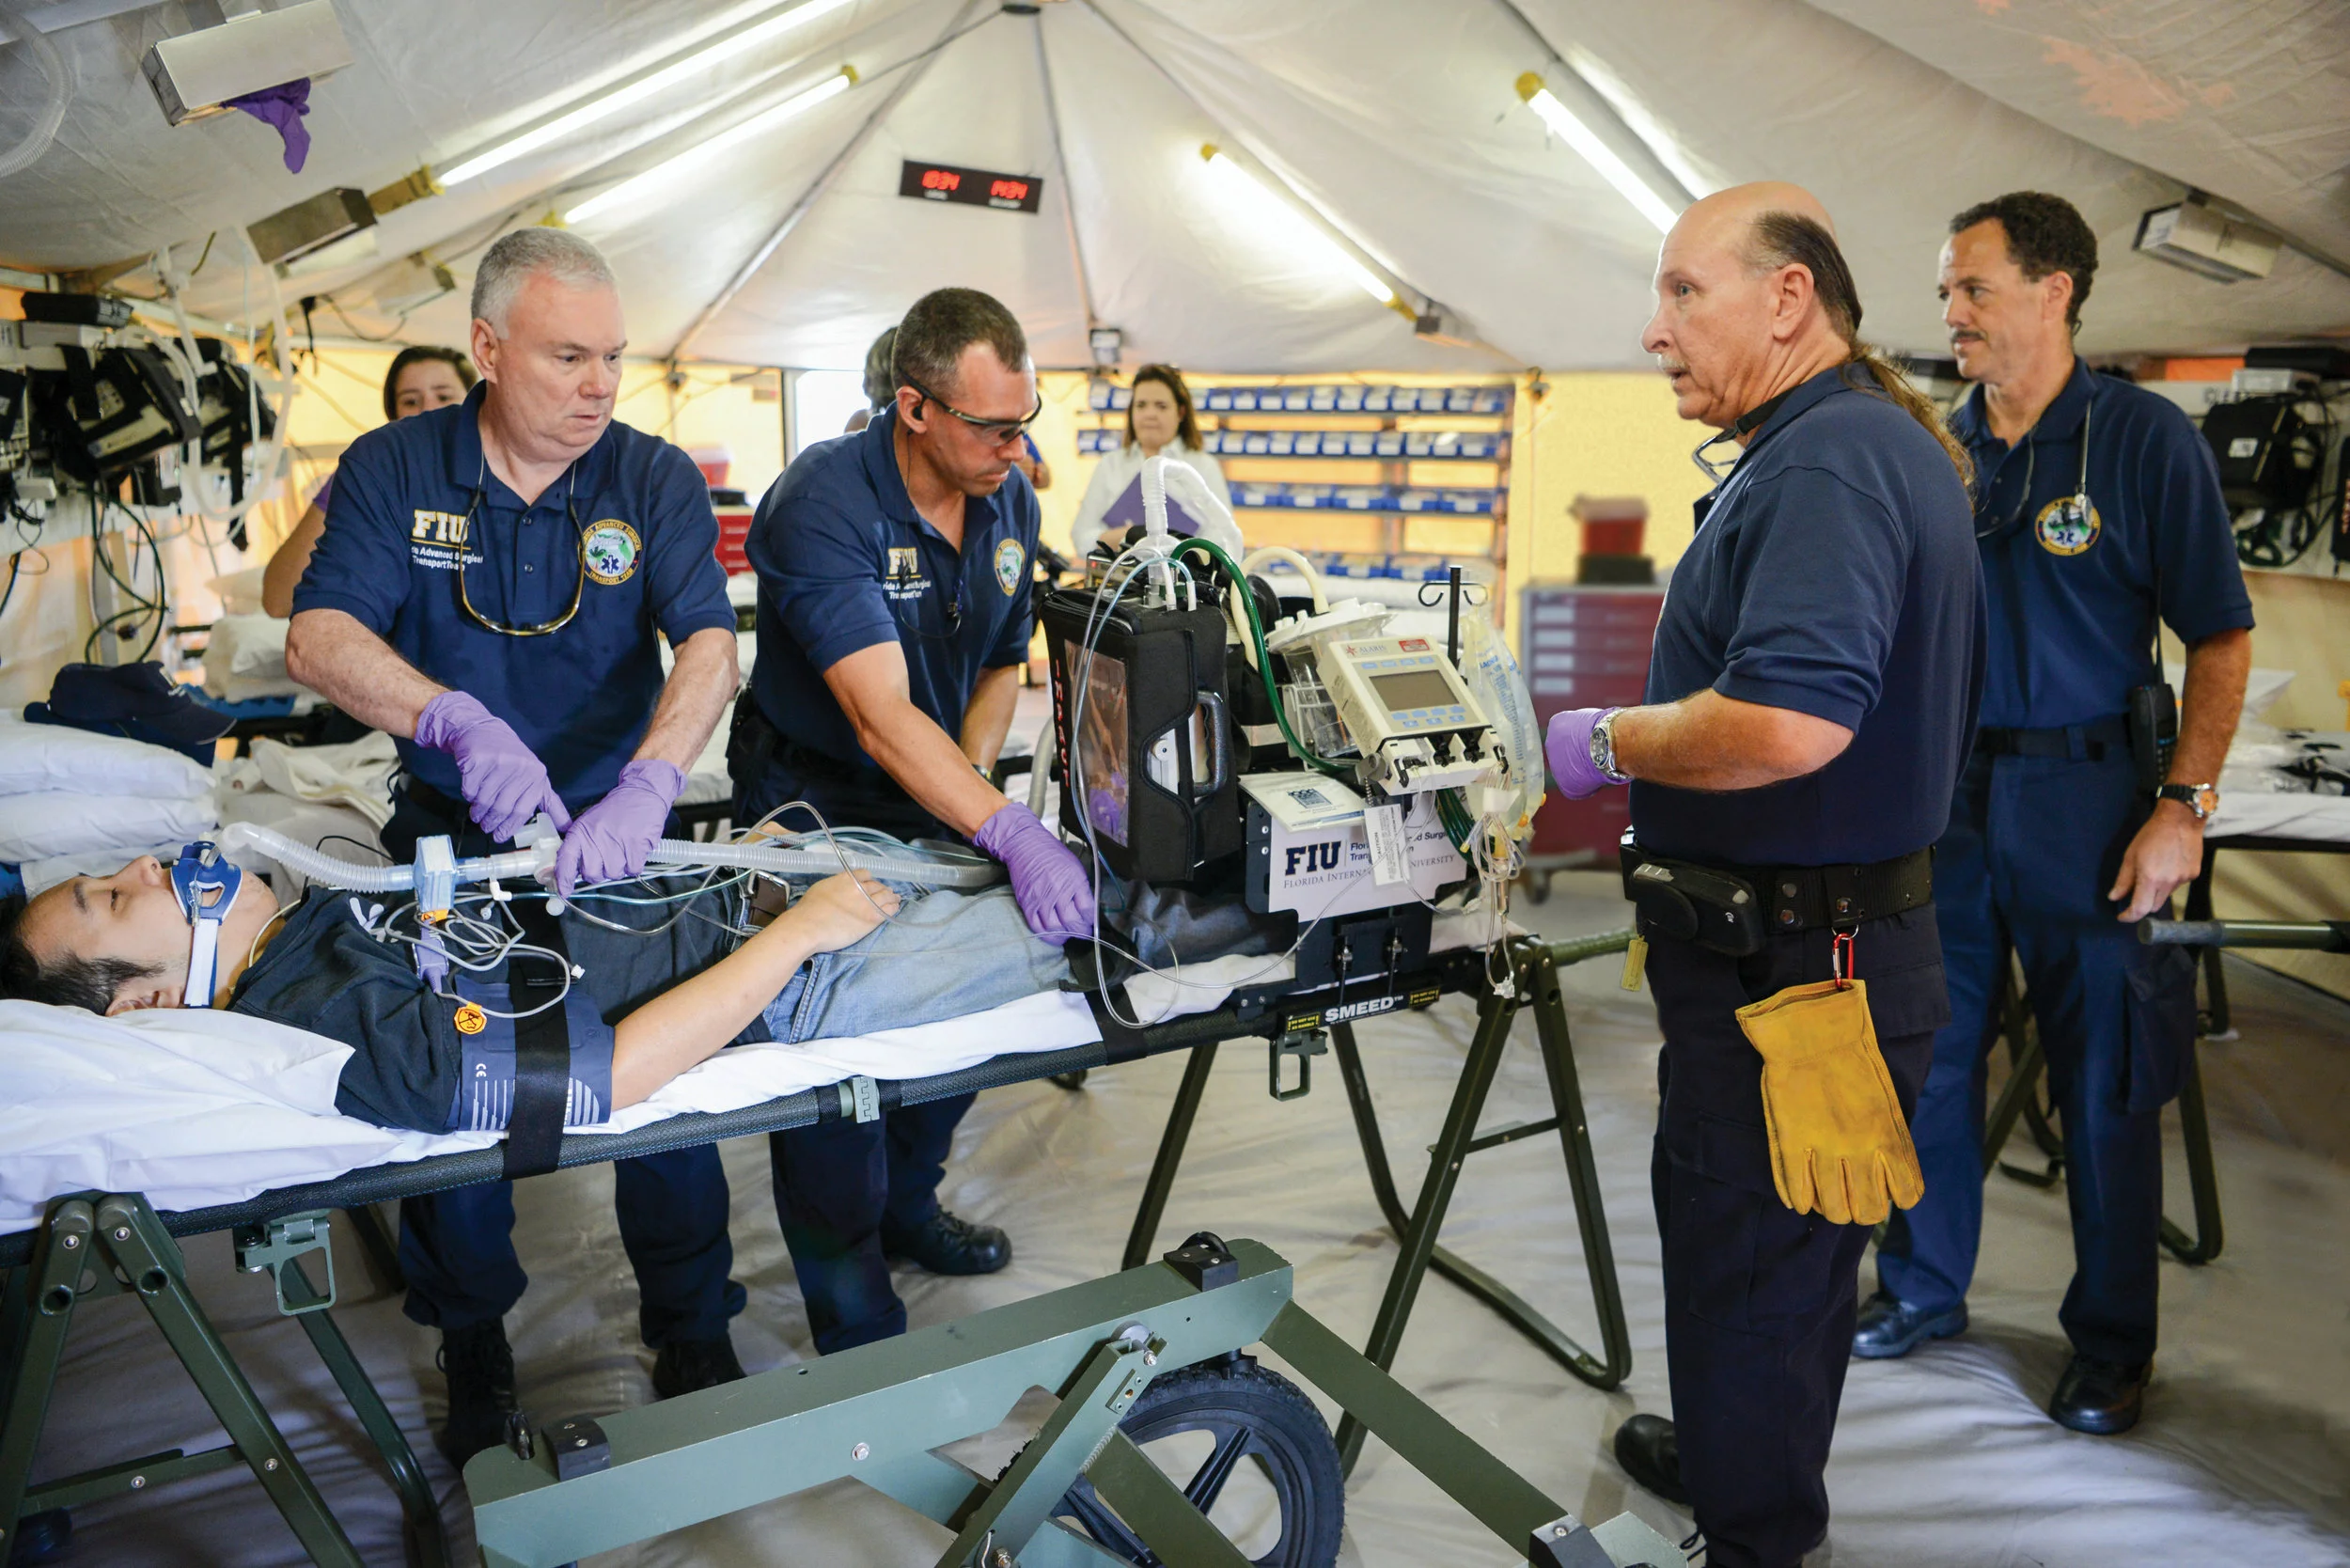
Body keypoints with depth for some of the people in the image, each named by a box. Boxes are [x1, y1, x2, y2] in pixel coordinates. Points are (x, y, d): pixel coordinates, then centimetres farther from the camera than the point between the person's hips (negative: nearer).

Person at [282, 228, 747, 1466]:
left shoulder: (656, 479, -4)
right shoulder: (394, 469, -3)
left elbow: (708, 644, -16)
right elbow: (319, 637, -15)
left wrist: (649, 783, -35)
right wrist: (461, 722, -34)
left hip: (615, 829, 0)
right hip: (450, 829, 1)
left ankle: (692, 1337, 19)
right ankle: (471, 1344, 28)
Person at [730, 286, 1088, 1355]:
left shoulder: (1007, 500, -4)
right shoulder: (822, 503, -27)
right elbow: (879, 711, -37)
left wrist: (972, 773, -9)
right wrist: (1009, 831, -47)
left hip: (935, 795, 7)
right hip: (814, 804, -6)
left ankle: (906, 1206, 37)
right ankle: (858, 1330, 7)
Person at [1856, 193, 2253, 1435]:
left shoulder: (2146, 440, -6)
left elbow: (2221, 642, -6)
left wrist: (2182, 806, -14)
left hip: (2082, 796, -4)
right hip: (1943, 788, 4)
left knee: (2105, 1084, 6)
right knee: (1927, 1056, 12)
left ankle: (2113, 1342, 24)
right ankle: (1923, 1286, 30)